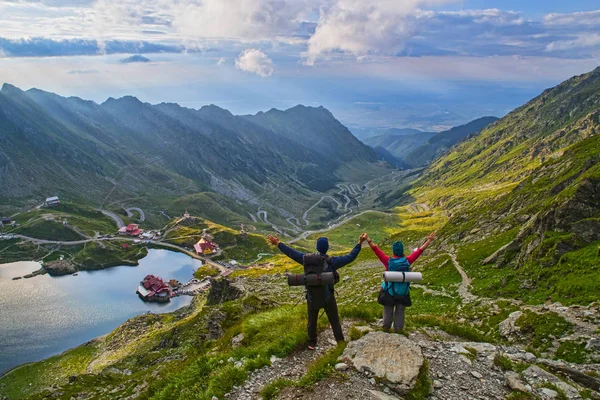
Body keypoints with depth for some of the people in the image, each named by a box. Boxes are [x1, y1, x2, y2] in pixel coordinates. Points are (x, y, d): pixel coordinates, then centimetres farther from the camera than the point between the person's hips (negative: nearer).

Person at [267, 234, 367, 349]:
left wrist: (278, 244, 6)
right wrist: (360, 243, -14)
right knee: (335, 321, 16)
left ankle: (312, 343, 36)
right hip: (328, 297, -2)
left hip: (313, 297, 2)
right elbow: (350, 257, -17)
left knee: (312, 321, 21)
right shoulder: (332, 261, -17)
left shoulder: (308, 259, -12)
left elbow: (292, 253, -4)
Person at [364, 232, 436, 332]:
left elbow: (376, 249, -19)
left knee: (388, 313, 14)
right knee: (400, 313, 14)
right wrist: (429, 240, 0)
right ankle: (398, 330, 21)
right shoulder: (407, 261, -14)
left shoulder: (388, 261, -19)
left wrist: (368, 240, -15)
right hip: (403, 293, 1)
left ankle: (386, 329, 25)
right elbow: (420, 250, -7)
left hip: (389, 292, -1)